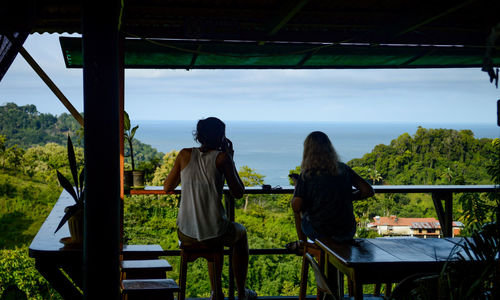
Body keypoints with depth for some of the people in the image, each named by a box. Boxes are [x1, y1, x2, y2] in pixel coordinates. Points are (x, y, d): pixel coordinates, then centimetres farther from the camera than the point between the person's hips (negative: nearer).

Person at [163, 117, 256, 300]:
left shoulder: (185, 154, 1)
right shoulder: (222, 158, -8)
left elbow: (167, 188, 10)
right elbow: (238, 193, -1)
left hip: (185, 234, 4)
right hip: (213, 234, -4)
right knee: (241, 232, 33)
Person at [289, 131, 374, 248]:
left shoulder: (306, 176, -12)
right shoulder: (344, 169, -3)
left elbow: (296, 207, -10)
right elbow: (368, 191, -2)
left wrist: (296, 186, 7)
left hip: (319, 232, -2)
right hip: (347, 233, 3)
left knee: (299, 211, 27)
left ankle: (302, 244, 37)